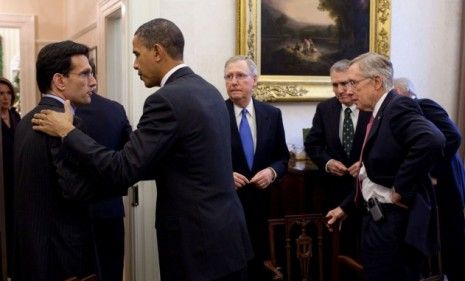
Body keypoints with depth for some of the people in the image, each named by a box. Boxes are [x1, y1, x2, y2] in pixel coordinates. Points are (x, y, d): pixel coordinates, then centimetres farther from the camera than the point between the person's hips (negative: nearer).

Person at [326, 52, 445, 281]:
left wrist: (402, 191, -25)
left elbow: (432, 141, -35)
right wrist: (345, 208, 22)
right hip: (378, 219, 9)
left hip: (395, 224, -9)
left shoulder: (399, 107, -16)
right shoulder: (380, 113, 13)